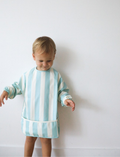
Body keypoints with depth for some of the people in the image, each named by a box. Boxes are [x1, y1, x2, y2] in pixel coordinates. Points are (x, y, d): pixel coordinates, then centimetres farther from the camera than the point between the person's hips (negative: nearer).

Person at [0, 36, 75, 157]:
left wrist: (66, 99, -18)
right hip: (30, 117, 2)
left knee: (46, 140, 14)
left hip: (48, 118, -2)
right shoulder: (27, 75, -1)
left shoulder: (56, 76, -4)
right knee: (29, 139, 18)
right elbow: (17, 87, 9)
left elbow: (62, 91, 1)